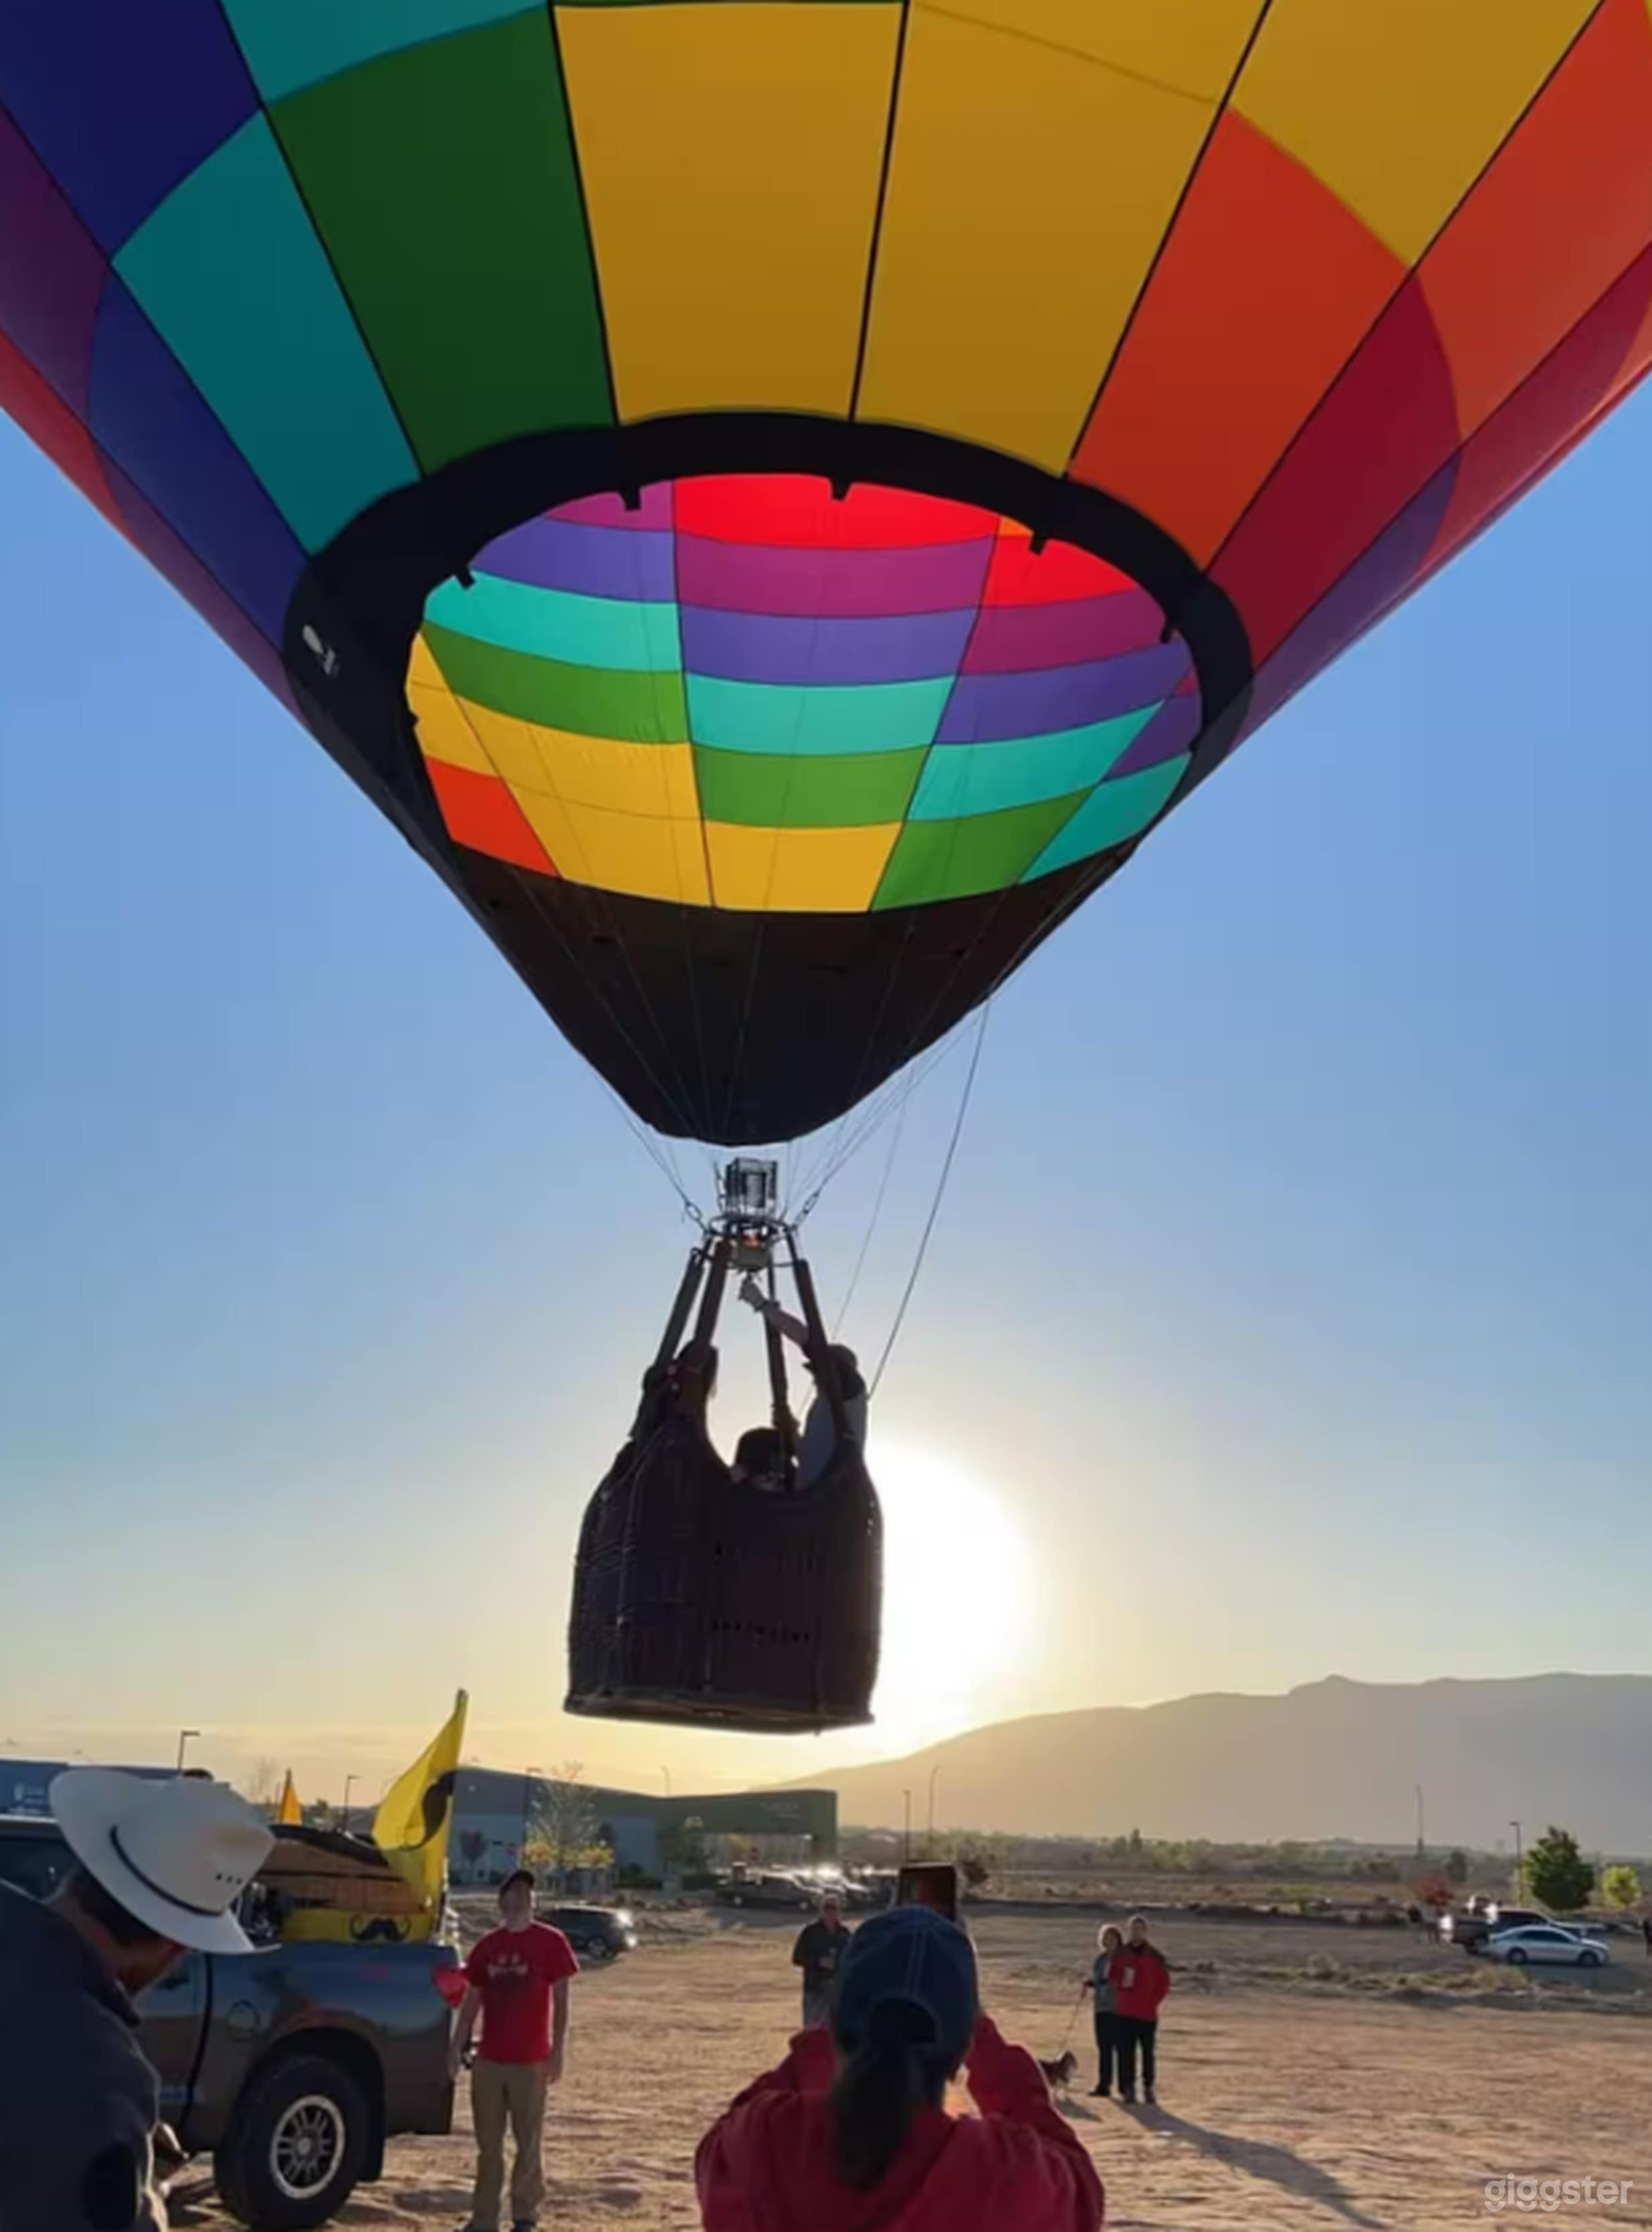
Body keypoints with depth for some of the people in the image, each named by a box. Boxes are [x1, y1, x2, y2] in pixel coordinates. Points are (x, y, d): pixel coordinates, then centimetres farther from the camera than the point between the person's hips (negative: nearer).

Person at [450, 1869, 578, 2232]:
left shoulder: (550, 1942, -5)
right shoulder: (486, 1946, 5)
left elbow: (560, 2000, -5)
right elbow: (472, 2000, 11)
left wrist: (558, 2051, -10)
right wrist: (457, 2046, 4)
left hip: (530, 2062, -3)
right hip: (488, 2060, 3)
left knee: (528, 2143, 4)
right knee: (488, 2144, 11)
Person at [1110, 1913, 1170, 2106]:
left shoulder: (1155, 1956, -2)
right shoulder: (1120, 1954, 2)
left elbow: (1164, 1982, 4)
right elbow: (1112, 1977, 13)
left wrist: (1154, 2001, -1)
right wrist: (1120, 1997, 4)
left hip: (1148, 2014, -1)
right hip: (1125, 2013, 1)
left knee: (1149, 2053, 3)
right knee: (1126, 2053, 1)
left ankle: (1149, 2088, 14)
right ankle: (1128, 2088, 9)